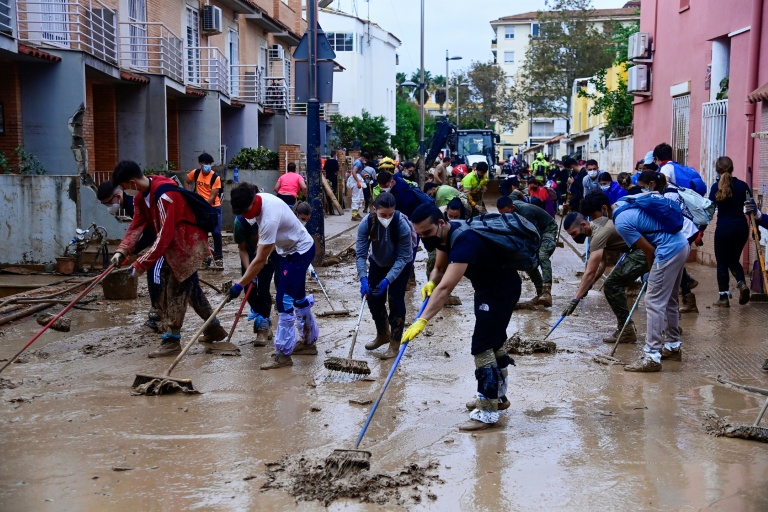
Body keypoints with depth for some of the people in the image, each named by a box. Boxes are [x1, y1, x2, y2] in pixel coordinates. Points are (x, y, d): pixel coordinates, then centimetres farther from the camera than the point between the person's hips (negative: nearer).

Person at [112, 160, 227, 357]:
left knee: (177, 292, -5)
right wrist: (122, 251, -16)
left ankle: (172, 340, 4)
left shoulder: (165, 196, -29)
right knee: (190, 288, 18)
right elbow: (136, 225, -1)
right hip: (174, 247, 10)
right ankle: (214, 327, 31)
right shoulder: (141, 196, 1)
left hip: (188, 246, -10)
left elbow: (164, 236, -31)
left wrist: (141, 264, -29)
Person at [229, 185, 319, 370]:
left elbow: (260, 260, -32)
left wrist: (240, 285, -27)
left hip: (300, 252, -10)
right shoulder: (259, 200, -11)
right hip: (288, 250, 10)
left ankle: (283, 354, -7)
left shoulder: (269, 218, -37)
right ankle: (309, 341, 33)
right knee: (298, 298, 19)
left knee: (284, 301, -13)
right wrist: (264, 251, 13)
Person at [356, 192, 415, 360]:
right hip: (378, 262, 4)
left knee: (395, 301, -8)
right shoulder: (366, 224, -28)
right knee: (373, 299, 6)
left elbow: (402, 258, -30)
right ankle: (383, 335, 30)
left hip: (401, 265, -3)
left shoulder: (402, 225, -36)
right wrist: (363, 279, -38)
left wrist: (388, 279, -38)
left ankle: (395, 345, 4)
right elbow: (360, 254, -26)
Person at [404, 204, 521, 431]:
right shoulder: (446, 234, -7)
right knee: (494, 340, 21)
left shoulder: (464, 241, -35)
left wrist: (422, 321, -50)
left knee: (483, 345, -12)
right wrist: (430, 283, -15)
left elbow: (445, 288, -45)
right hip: (487, 286, 10)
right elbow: (439, 269, 8)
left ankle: (487, 413, -4)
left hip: (502, 289, -10)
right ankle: (497, 396, 39)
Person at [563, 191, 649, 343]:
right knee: (615, 284, 16)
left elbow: (590, 273, -22)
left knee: (611, 285, -8)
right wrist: (587, 286, 11)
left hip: (643, 253, -10)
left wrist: (575, 299, -21)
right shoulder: (596, 226, 11)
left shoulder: (599, 235, -19)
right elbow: (603, 261, 18)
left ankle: (626, 331, -5)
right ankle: (624, 325, 22)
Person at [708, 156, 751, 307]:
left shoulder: (716, 187, -7)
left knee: (722, 263, 7)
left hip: (723, 229, -3)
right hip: (741, 228, 3)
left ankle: (724, 297, 7)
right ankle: (742, 283, -6)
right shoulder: (742, 185, 1)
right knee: (734, 260, 20)